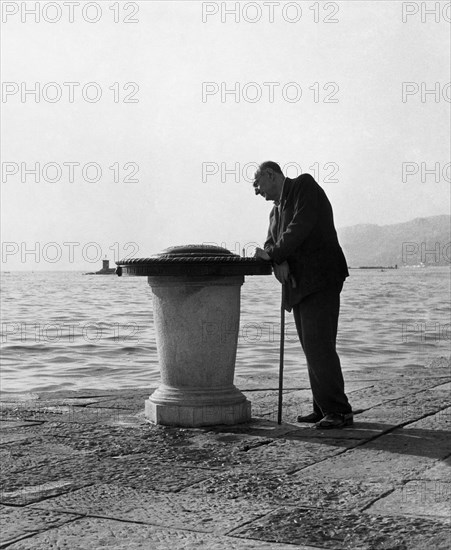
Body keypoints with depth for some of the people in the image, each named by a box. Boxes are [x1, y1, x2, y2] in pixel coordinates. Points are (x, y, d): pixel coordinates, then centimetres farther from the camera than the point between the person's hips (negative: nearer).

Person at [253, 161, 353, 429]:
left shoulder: (304, 185, -2)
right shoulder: (277, 210, 23)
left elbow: (301, 226, -15)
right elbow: (272, 242, 12)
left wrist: (273, 254, -10)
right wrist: (279, 262, -10)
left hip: (321, 278, -9)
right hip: (298, 284, 9)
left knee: (319, 344, -14)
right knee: (312, 347, 6)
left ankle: (340, 410, -12)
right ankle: (323, 409, 9)